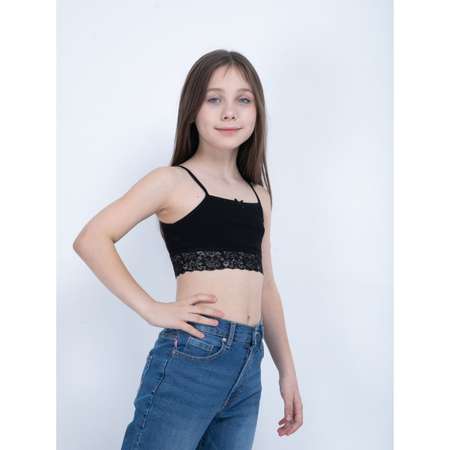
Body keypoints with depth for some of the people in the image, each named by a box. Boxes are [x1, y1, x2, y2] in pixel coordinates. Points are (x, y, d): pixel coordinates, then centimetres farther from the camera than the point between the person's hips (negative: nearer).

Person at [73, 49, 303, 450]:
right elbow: (91, 239, -10)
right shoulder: (173, 181, -2)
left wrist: (287, 371, 17)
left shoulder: (259, 194, 15)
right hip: (191, 357, -6)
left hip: (249, 367, 6)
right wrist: (153, 310, -15)